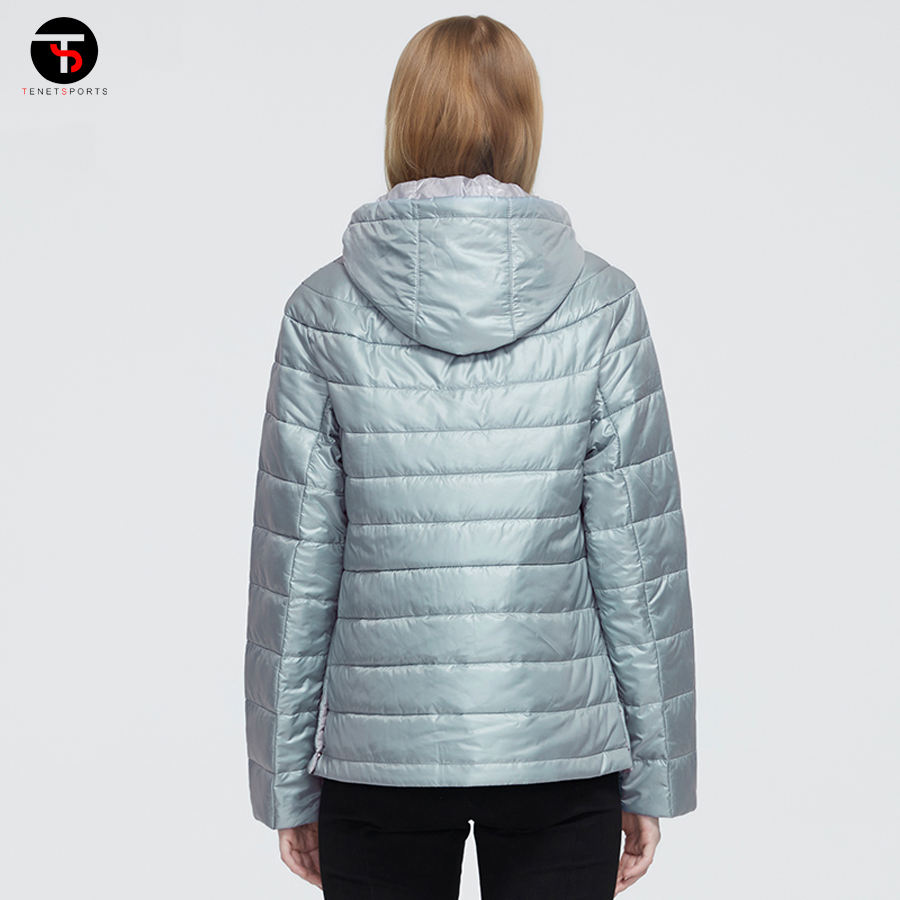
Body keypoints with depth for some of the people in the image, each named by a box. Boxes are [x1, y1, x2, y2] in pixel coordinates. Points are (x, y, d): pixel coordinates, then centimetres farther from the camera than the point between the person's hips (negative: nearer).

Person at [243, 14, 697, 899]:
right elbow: (639, 554, -5)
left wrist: (286, 780, 6)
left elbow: (294, 566, -3)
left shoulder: (324, 310, -5)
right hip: (561, 750, 0)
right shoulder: (600, 304, -6)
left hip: (380, 749, 1)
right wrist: (655, 770, 4)